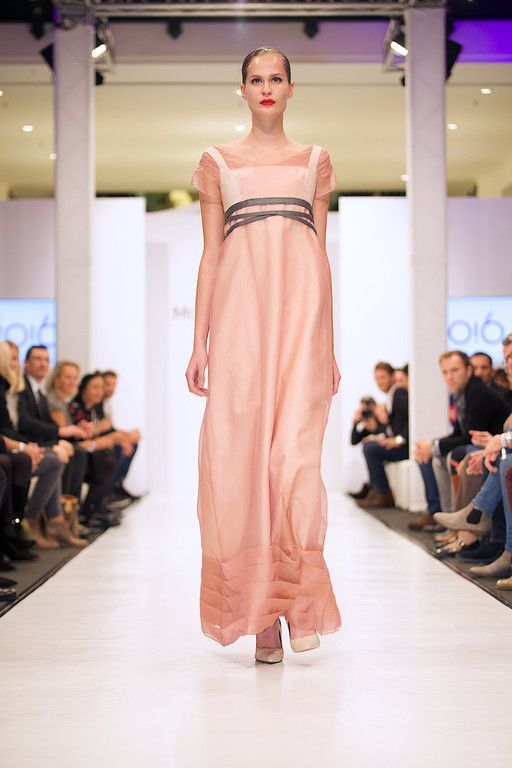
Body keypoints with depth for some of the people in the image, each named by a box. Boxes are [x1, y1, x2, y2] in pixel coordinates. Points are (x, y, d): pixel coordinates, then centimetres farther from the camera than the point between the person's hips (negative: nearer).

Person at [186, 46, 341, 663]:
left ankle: (300, 601, -3)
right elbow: (209, 254, 10)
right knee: (238, 452, -7)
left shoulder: (315, 160, 17)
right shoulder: (218, 162, 15)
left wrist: (329, 344, 10)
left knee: (296, 449, -14)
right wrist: (199, 343, 2)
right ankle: (259, 613, 2)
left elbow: (323, 253, 15)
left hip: (301, 310, 0)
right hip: (239, 309, 0)